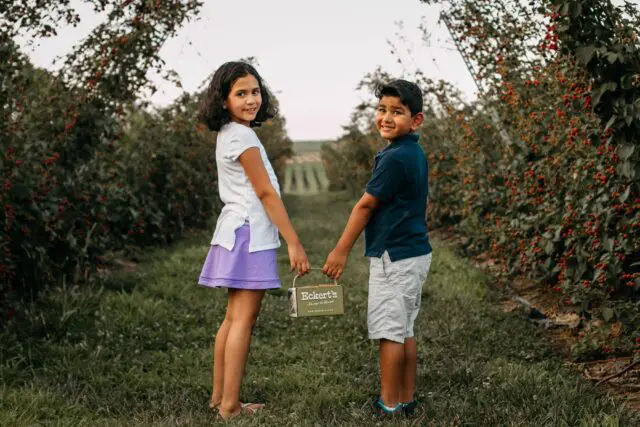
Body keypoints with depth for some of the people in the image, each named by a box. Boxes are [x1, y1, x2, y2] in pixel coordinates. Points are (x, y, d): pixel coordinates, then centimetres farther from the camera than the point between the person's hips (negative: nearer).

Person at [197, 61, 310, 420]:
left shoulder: (229, 134, 15)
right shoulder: (241, 136, -14)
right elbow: (266, 193, -16)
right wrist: (295, 243, -15)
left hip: (238, 232, 10)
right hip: (249, 234, -10)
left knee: (234, 318, 13)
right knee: (243, 320, -7)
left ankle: (220, 396, 18)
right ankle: (231, 406, -4)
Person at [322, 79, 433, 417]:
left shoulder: (394, 158, -19)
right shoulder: (416, 154, 11)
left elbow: (365, 206, -14)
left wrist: (340, 251, -8)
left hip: (393, 257, -10)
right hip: (416, 251, 10)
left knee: (388, 331, -1)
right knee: (404, 330, 14)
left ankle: (389, 405, 6)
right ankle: (407, 399, 21)